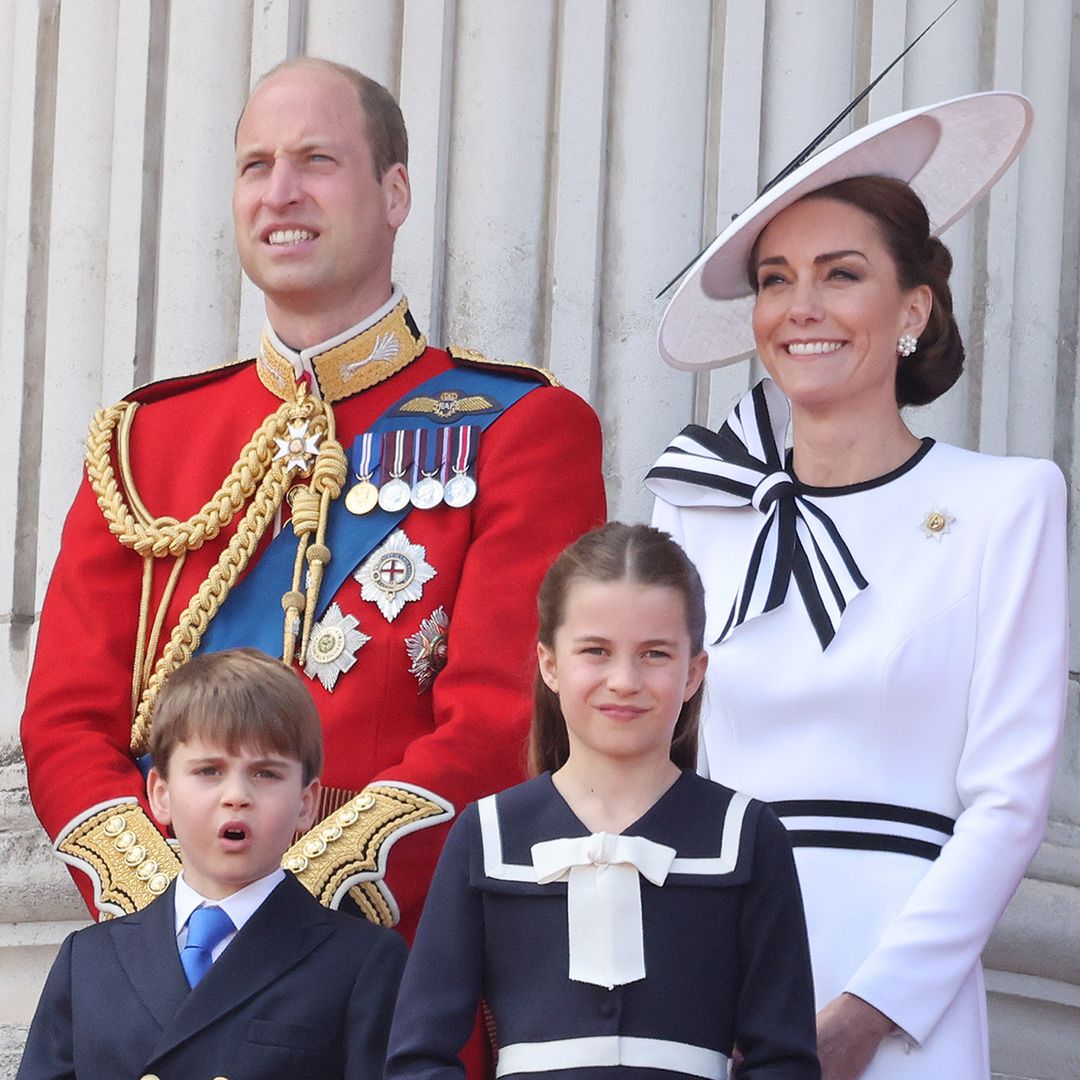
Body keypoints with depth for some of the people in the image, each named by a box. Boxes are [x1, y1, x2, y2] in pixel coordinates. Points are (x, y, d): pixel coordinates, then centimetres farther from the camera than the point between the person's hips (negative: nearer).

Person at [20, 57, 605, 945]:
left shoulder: (523, 430, 4)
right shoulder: (144, 440, 15)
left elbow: (506, 723, -6)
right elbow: (69, 718, 9)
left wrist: (308, 898, -17)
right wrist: (162, 902, -9)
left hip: (410, 946, -2)